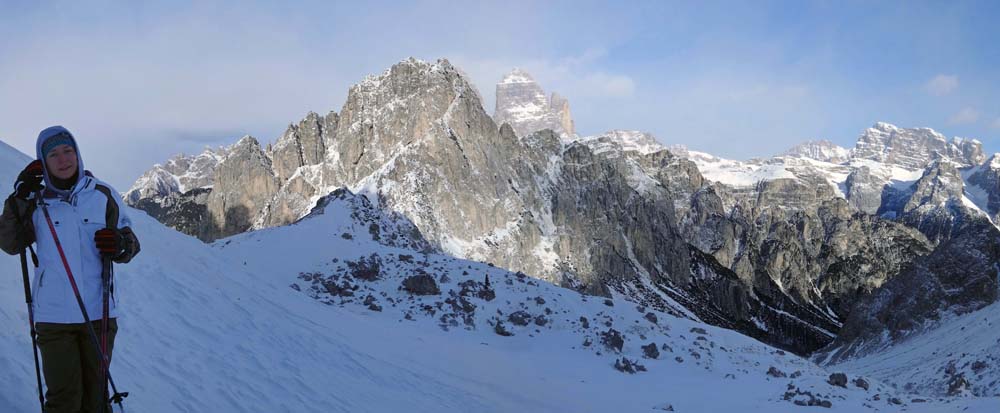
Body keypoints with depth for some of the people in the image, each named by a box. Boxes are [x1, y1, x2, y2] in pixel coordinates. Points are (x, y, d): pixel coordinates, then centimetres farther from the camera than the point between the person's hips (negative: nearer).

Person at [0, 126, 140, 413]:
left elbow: (131, 243, 7)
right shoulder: (36, 201, 5)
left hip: (99, 313, 1)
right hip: (53, 316, 0)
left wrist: (120, 244, -16)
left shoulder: (103, 195, 3)